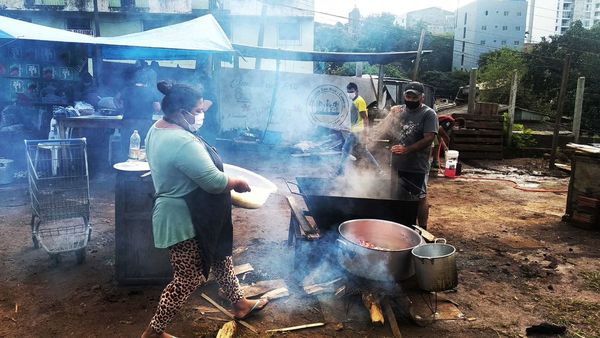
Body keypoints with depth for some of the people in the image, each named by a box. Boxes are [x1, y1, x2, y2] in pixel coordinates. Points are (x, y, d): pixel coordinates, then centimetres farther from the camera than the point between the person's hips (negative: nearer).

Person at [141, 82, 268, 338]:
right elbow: (215, 182, -27)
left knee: (219, 255, 22)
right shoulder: (183, 143, -30)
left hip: (187, 215, 11)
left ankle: (239, 304, 39)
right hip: (184, 220, -11)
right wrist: (237, 182, -10)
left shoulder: (158, 128, 3)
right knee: (188, 279, 4)